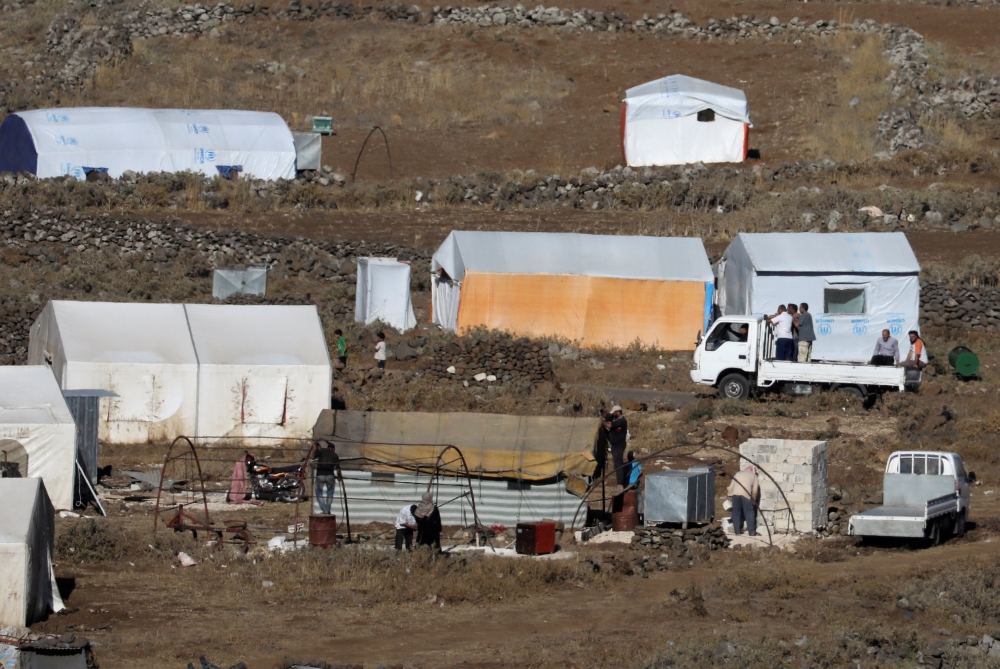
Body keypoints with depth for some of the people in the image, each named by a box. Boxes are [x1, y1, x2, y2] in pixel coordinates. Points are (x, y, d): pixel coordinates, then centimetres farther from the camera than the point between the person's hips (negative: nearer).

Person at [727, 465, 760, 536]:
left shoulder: (738, 474, 24)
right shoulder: (753, 475, 17)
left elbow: (731, 486, 17)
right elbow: (755, 489, 13)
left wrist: (730, 495, 23)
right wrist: (754, 499, 23)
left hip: (735, 493, 3)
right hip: (746, 494, -3)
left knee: (736, 513, 10)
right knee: (749, 513, 3)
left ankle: (737, 531, 12)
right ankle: (752, 532, 3)